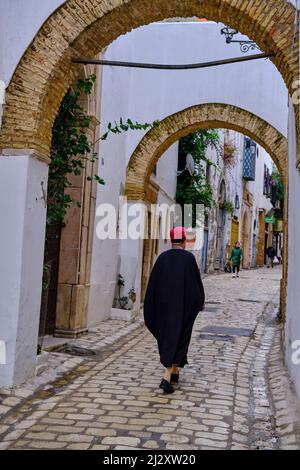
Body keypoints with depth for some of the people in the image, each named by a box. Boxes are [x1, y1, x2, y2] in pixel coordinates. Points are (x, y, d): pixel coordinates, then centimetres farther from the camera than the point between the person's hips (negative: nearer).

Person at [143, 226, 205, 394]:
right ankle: (167, 377, -11)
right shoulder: (189, 257, -10)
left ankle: (175, 371, 34)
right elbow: (197, 281, -6)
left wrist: (151, 307, 10)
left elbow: (153, 283, 2)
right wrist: (201, 301, 10)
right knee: (178, 339, 1)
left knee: (167, 337, 20)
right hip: (183, 305, -4)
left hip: (164, 305, 4)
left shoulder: (162, 257, 0)